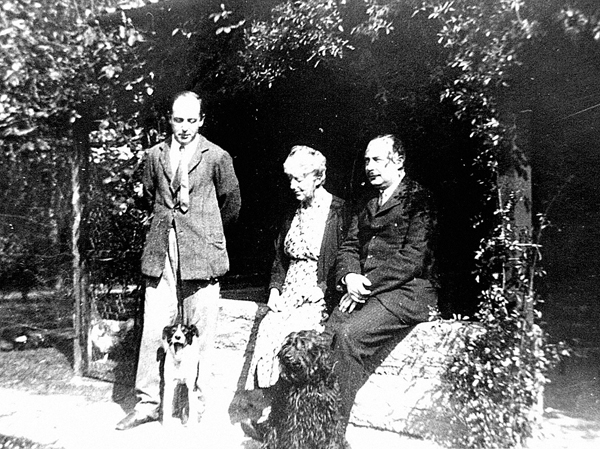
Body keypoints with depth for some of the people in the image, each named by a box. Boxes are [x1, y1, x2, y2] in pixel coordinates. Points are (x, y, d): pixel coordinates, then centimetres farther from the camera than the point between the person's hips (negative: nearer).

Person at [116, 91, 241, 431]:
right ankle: (148, 403, 17)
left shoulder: (217, 157, 1)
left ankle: (195, 405, 16)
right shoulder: (155, 155, 11)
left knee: (198, 334, 1)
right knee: (152, 330, 3)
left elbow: (232, 202, 10)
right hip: (161, 253, 3)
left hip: (201, 253, -3)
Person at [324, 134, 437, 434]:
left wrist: (367, 285, -16)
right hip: (363, 291, 6)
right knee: (323, 337, -19)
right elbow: (349, 248, 16)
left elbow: (413, 258, -12)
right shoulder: (364, 204, 20)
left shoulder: (419, 200, -2)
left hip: (407, 291, -6)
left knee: (347, 334, -28)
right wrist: (349, 277, -6)